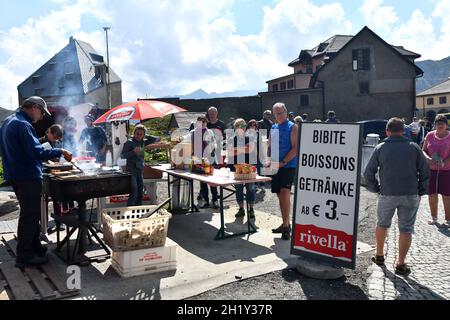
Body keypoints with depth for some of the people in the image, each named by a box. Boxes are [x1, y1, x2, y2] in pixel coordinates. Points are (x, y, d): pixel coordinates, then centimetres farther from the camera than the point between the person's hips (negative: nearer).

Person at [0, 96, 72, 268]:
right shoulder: (23, 125, -19)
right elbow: (37, 152, -27)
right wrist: (60, 152, -20)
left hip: (16, 175, 10)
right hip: (27, 177, -10)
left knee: (31, 214, 19)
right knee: (29, 216, -2)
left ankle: (35, 247, 30)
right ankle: (24, 257, 5)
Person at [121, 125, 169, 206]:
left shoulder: (143, 142, 8)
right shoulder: (129, 142, -8)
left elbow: (157, 139, 11)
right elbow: (122, 155, -14)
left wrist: (146, 136, -1)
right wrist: (133, 152, -26)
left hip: (140, 171, 7)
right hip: (131, 171, -7)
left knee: (140, 194, 12)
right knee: (134, 194, -15)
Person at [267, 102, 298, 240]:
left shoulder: (293, 127, -5)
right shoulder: (273, 128, 14)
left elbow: (295, 148, -12)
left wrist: (283, 162, -18)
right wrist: (269, 160, 2)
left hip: (288, 166, -7)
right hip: (275, 167, 7)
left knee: (285, 194, -15)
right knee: (280, 196, 11)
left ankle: (286, 226, -8)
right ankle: (285, 224, 22)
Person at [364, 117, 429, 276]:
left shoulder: (380, 148, -1)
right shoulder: (414, 147, 0)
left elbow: (368, 173, -1)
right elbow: (425, 171, 1)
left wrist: (375, 189, 10)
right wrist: (421, 191, 10)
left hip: (387, 194, 0)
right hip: (410, 195, 0)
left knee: (382, 224, 20)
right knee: (406, 229, 8)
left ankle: (379, 256, 31)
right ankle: (400, 264, 10)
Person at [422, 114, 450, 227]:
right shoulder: (430, 135, 2)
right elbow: (423, 150, 6)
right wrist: (428, 159, -13)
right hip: (431, 170, 3)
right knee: (432, 195, 9)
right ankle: (434, 217, 26)